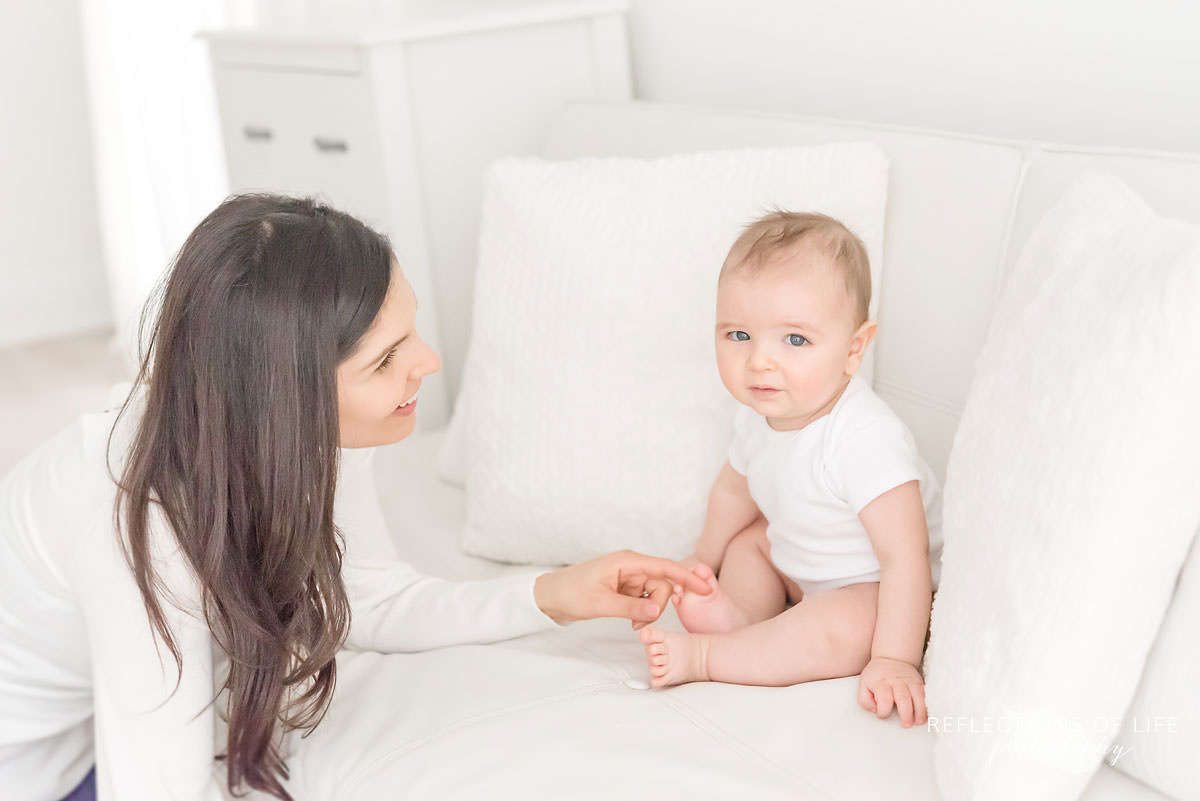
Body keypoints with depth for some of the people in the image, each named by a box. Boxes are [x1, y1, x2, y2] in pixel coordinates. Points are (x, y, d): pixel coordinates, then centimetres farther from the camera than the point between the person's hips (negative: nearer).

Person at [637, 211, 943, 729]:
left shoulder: (862, 439, -37)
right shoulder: (758, 414, -10)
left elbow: (905, 554, -38)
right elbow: (734, 489, 12)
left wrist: (894, 660, -40)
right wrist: (705, 561, 23)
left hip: (875, 591, -9)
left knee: (842, 631, -35)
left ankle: (703, 656, -24)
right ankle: (739, 617, -14)